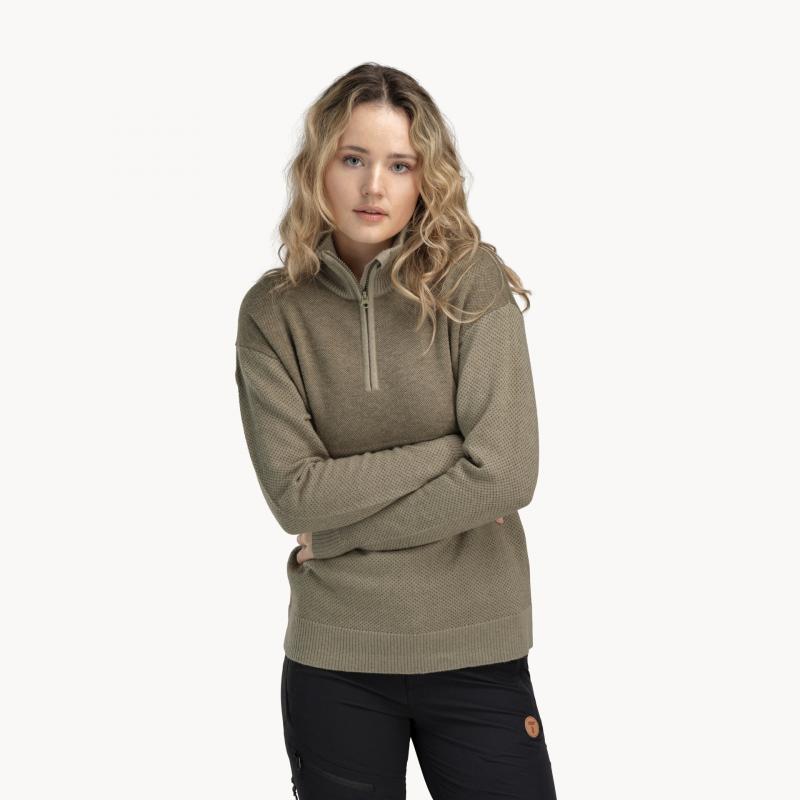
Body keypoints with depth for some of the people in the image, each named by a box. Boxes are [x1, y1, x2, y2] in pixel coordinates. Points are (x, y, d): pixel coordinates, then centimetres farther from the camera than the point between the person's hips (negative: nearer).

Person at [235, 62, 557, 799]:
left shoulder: (474, 284, -8)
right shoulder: (274, 310, -3)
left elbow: (507, 475, -15)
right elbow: (293, 492, -10)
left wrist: (342, 530, -10)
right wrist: (449, 448, -13)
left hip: (477, 651, -1)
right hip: (332, 659, 1)